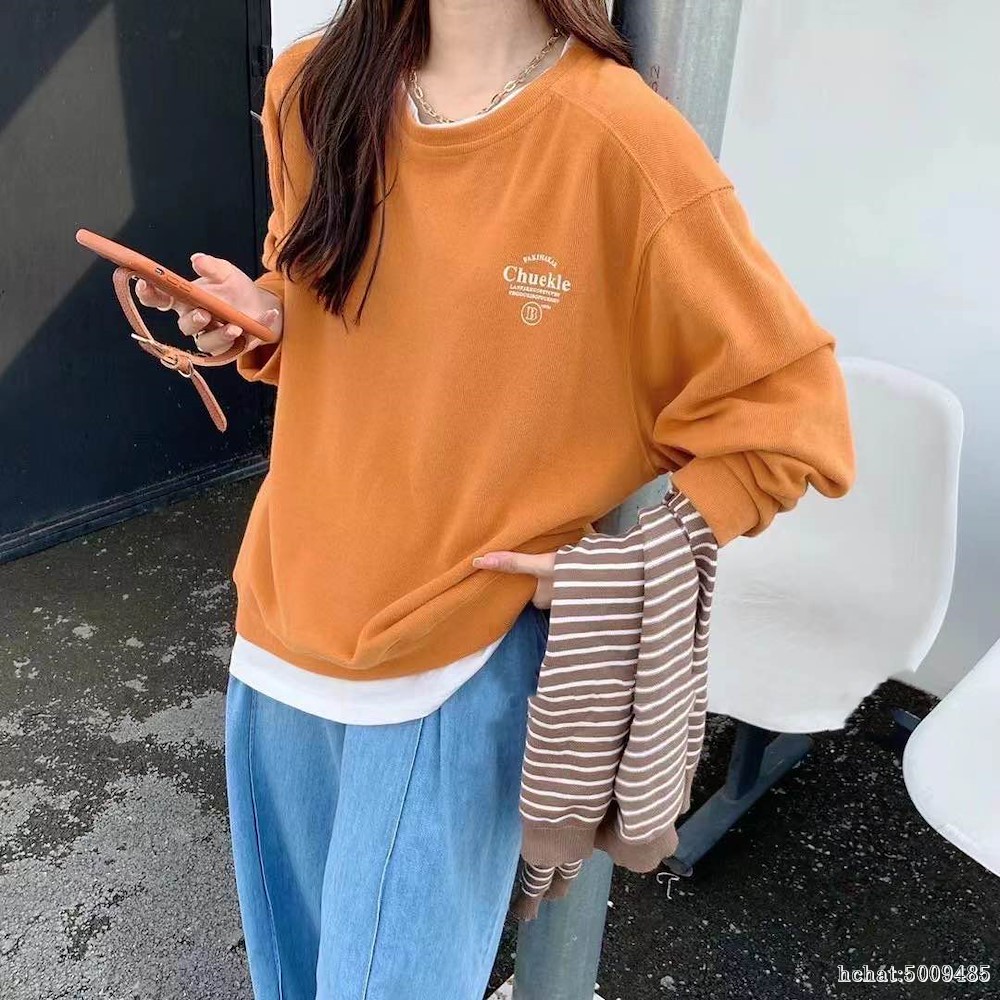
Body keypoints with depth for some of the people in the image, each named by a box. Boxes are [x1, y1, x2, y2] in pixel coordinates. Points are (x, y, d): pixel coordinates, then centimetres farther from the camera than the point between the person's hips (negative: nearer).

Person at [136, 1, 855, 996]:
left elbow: (786, 408, -12)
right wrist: (265, 317, -4)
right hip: (288, 607, 6)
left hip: (465, 651, -5)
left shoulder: (623, 145, -19)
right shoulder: (312, 91, -1)